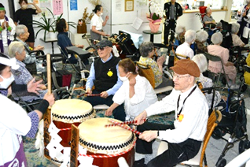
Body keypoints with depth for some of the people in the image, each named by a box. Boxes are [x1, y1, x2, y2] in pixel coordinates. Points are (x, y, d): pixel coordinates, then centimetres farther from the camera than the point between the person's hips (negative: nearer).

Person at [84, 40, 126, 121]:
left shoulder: (117, 63, -3)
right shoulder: (95, 63, 16)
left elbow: (121, 82, -9)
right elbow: (91, 78, 20)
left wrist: (108, 92, -19)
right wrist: (88, 87, -3)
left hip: (113, 94, -5)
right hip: (97, 92, 5)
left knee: (119, 113, -30)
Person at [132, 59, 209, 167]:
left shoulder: (197, 102, -33)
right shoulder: (179, 89, -9)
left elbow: (182, 135, -33)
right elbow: (165, 103, 8)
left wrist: (155, 134, -32)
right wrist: (145, 113, -4)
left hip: (189, 143, -9)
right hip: (177, 129, 9)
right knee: (142, 127, 13)